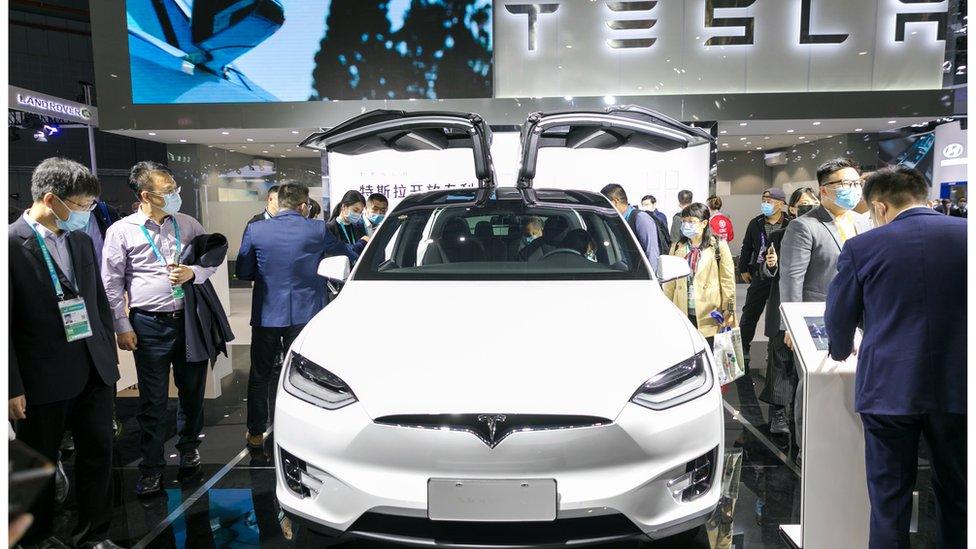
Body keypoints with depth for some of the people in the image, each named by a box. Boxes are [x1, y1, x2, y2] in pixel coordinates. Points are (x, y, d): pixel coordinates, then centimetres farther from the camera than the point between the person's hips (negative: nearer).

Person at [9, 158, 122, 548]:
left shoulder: (81, 240, 7)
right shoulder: (12, 243, -13)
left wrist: (109, 355, 14)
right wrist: (13, 387, -13)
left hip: (95, 371, 5)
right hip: (43, 379, -5)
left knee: (98, 453, 11)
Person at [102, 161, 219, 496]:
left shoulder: (188, 224, 3)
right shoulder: (121, 231, -5)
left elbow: (212, 261, 10)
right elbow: (112, 284, -1)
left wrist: (193, 273, -11)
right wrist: (122, 327, -2)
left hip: (189, 318, 3)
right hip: (149, 324, -2)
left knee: (192, 389, 14)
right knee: (153, 399, 5)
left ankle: (189, 448, 36)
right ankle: (151, 466, 19)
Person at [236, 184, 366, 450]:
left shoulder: (255, 230, -6)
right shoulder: (317, 229, -7)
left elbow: (242, 271, 0)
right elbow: (347, 253, 8)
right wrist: (362, 244, 28)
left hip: (267, 315, 1)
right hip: (304, 313, -1)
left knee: (260, 374, 15)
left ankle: (255, 433, 24)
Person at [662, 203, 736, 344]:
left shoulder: (719, 246, 1)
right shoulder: (677, 247, 11)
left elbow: (728, 280, -1)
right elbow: (670, 283, 10)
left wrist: (728, 310, -6)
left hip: (710, 313, -3)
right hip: (684, 313, 3)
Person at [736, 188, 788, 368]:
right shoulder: (755, 223, 4)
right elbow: (746, 247, 13)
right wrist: (743, 269, 11)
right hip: (759, 277, 3)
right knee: (749, 315, 7)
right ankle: (741, 351, 18)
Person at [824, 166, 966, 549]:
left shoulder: (862, 248, -7)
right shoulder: (964, 235, -2)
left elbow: (838, 317, 2)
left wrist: (842, 351, 23)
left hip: (889, 388, -2)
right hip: (956, 387, 3)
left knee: (890, 497, 10)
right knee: (955, 493, 19)